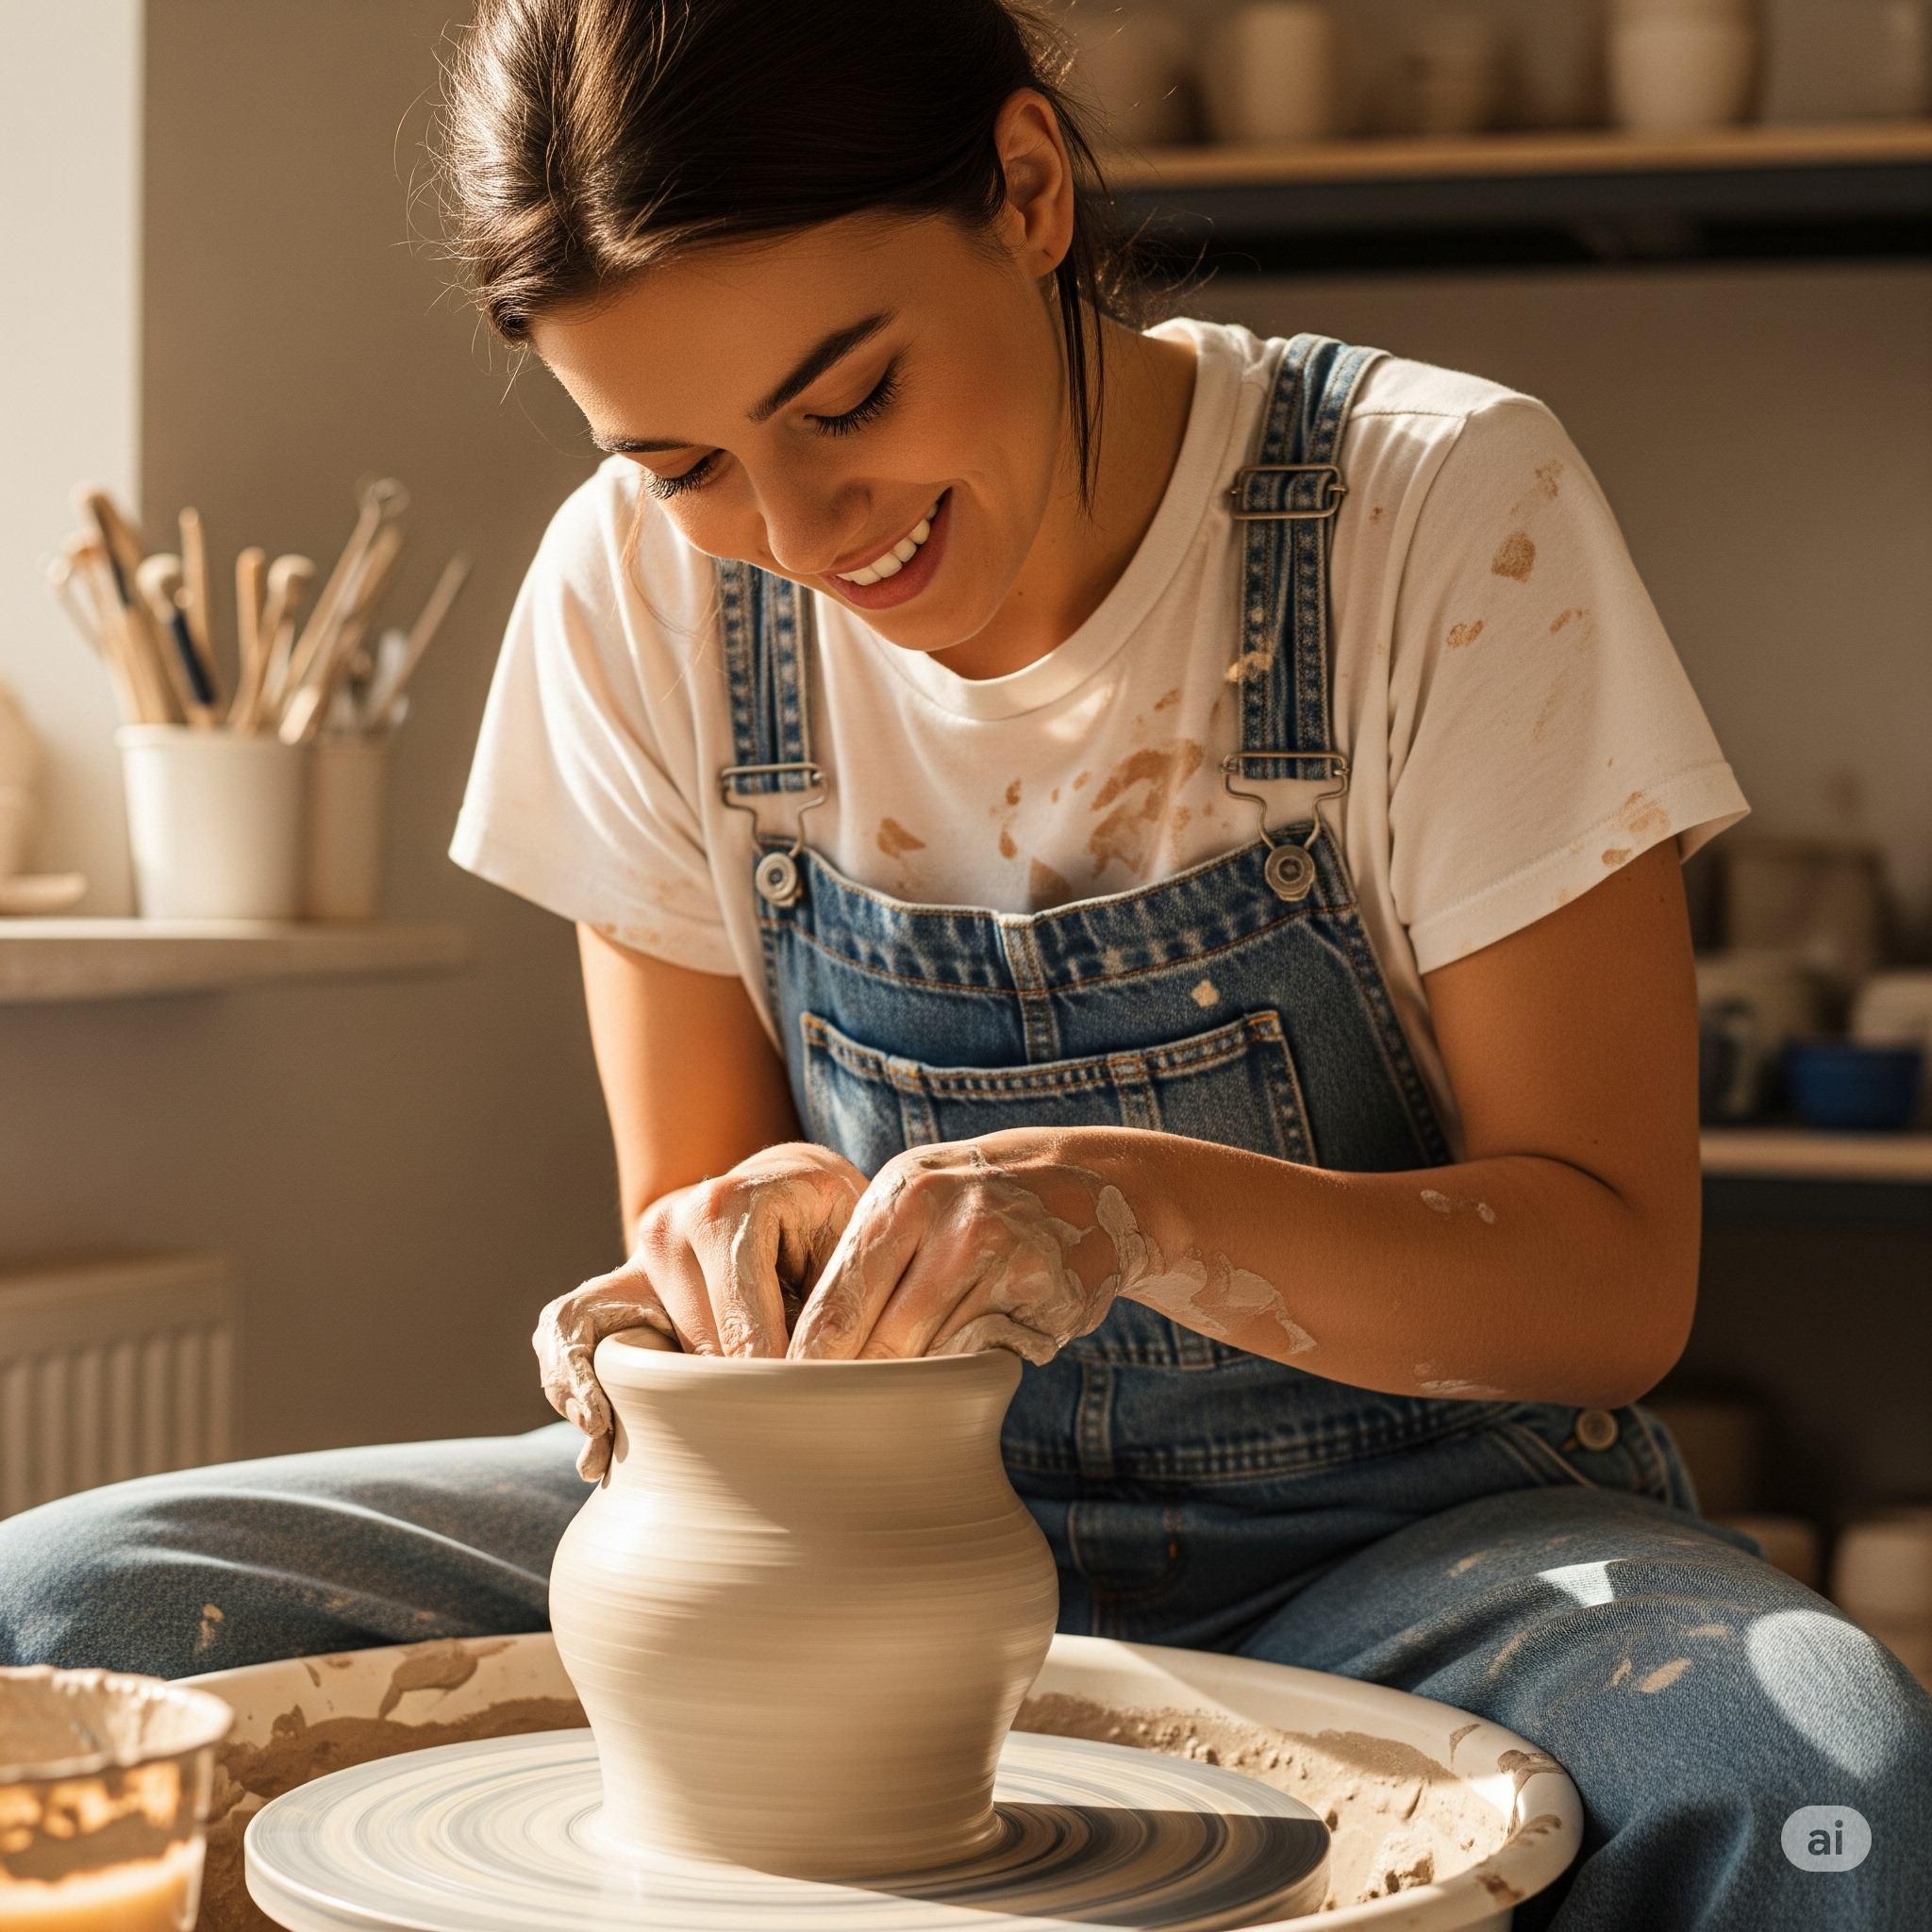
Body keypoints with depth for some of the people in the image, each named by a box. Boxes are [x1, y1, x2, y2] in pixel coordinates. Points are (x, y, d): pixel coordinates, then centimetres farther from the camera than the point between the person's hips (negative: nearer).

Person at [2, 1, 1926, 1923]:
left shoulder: (1443, 517, -14)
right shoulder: (636, 593, -5)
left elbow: (1613, 1279, -13)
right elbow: (692, 1192, 5)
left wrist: (1140, 1207, -31)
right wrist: (761, 1229, -20)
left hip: (1394, 1536, -2)